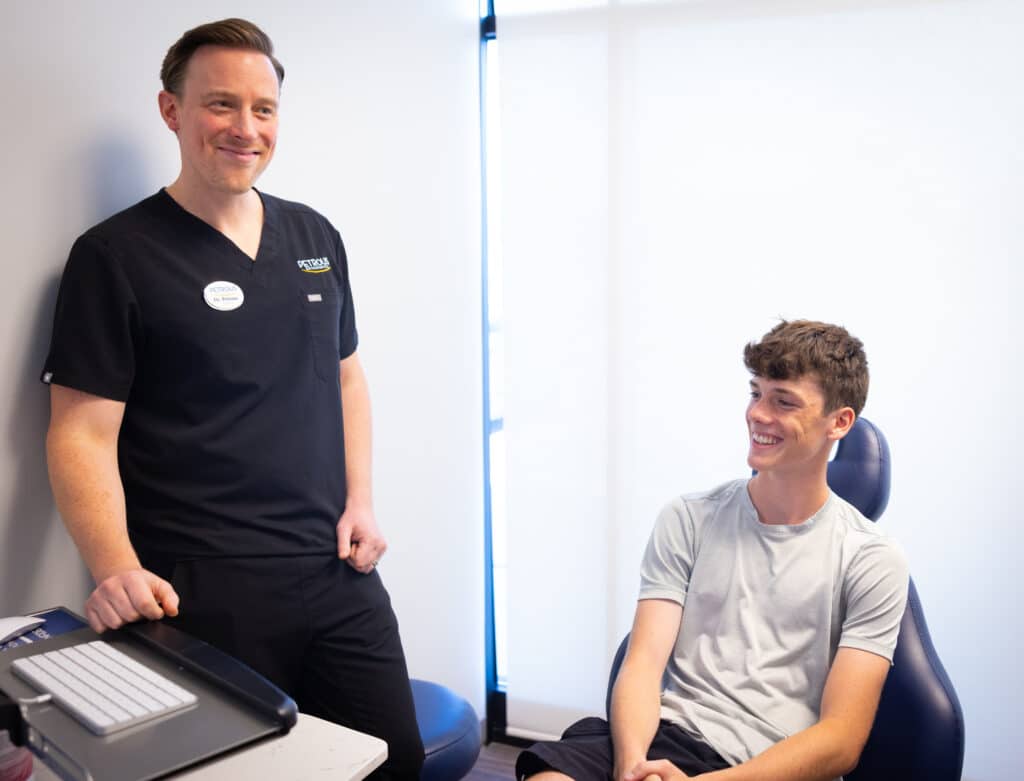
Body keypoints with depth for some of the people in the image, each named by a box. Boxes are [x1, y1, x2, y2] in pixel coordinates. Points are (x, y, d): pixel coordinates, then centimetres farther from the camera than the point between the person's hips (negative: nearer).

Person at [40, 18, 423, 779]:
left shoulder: (315, 236, 10)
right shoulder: (116, 256, -6)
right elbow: (82, 435, -9)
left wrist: (360, 500, 5)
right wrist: (116, 566, -25)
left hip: (338, 573, 5)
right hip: (203, 594, -5)